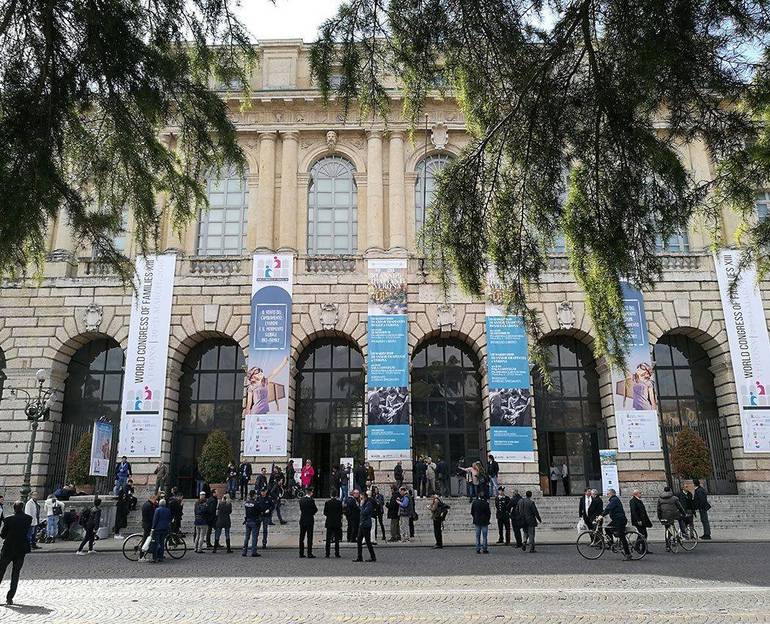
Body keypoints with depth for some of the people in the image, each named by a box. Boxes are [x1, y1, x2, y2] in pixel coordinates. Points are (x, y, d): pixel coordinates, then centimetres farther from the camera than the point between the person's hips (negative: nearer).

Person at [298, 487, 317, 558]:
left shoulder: (301, 500, 4)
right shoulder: (311, 500, -14)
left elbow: (301, 509, 11)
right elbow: (315, 510, -7)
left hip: (302, 520, 6)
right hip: (309, 520, -6)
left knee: (301, 537, 10)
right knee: (309, 537, -1)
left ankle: (301, 553, 13)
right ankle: (309, 554, -2)